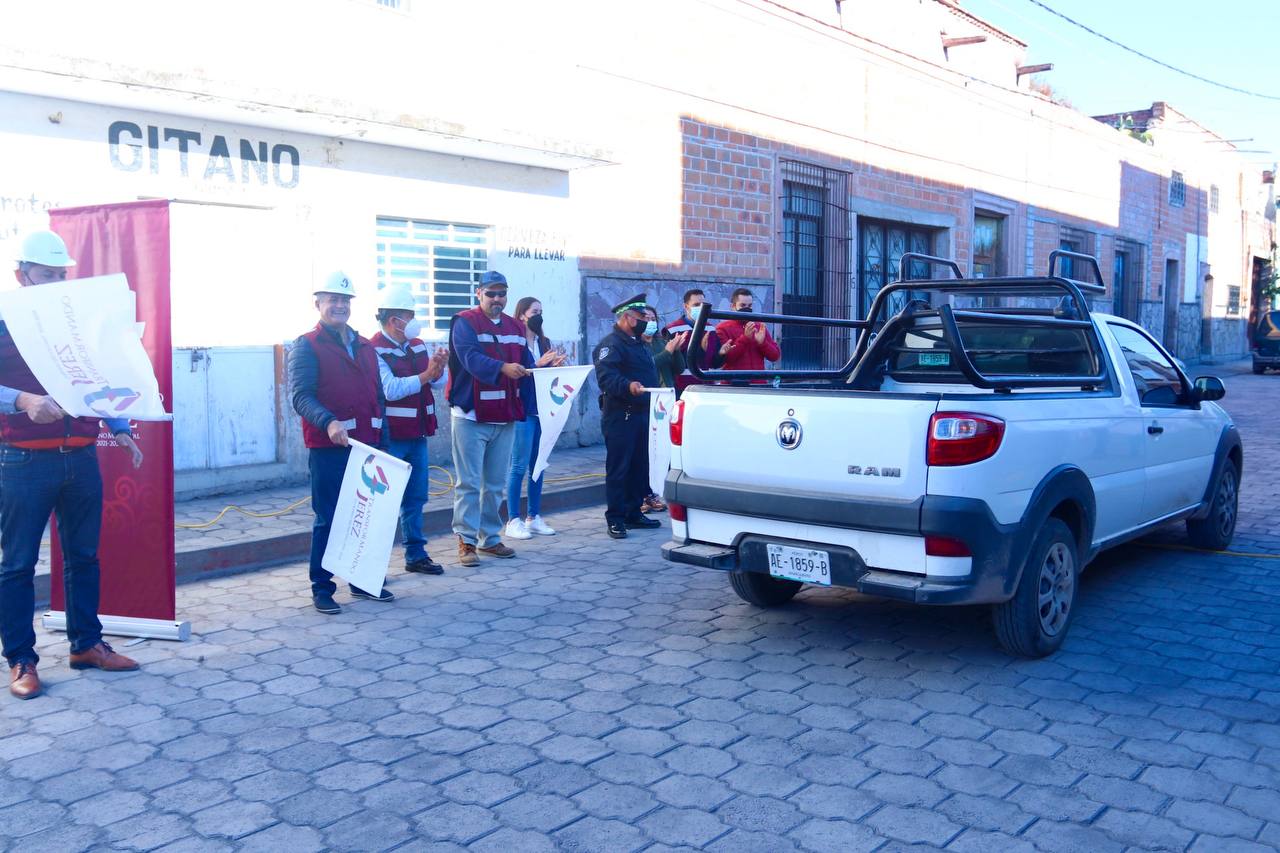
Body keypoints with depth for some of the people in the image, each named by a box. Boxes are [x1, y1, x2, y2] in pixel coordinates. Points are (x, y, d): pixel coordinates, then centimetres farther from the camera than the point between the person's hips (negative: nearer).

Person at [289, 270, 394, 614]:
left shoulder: (366, 347, 17)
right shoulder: (307, 346, -2)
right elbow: (301, 396, -14)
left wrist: (380, 439, 15)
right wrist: (328, 422, -30)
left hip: (366, 445, 6)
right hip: (328, 446, -6)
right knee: (328, 518, -1)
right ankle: (321, 587, 9)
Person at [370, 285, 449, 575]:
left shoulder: (417, 345, 11)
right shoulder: (375, 350, -13)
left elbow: (436, 378, 11)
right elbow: (391, 389, -23)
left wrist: (438, 366, -10)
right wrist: (426, 375, -18)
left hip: (417, 433, 8)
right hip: (389, 435, -8)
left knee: (416, 496, 14)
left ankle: (416, 554, 24)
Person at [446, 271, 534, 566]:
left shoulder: (515, 327, 14)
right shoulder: (465, 322, -6)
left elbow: (527, 363, 11)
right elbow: (470, 358, -21)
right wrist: (502, 368, -36)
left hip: (505, 417, 6)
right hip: (471, 416, -6)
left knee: (495, 483, 12)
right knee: (469, 483, -3)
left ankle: (490, 538, 21)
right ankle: (466, 541, 4)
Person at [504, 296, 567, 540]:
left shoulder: (544, 342, 13)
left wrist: (554, 366, -4)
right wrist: (537, 365, -22)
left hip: (542, 410, 7)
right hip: (523, 410, -7)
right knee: (519, 466, -3)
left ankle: (534, 517, 18)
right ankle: (513, 521, 4)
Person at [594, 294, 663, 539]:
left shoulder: (639, 344, 21)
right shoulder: (610, 343, -10)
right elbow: (606, 376, -24)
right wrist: (628, 386, -40)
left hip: (642, 415, 9)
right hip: (620, 416, -9)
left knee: (640, 467, 11)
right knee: (618, 468, -5)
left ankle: (634, 512, 21)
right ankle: (615, 519, -1)